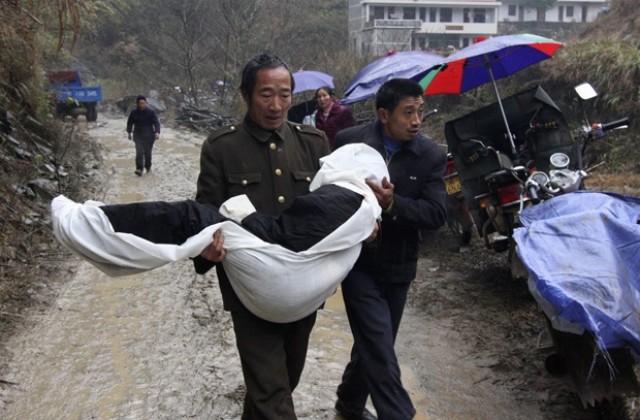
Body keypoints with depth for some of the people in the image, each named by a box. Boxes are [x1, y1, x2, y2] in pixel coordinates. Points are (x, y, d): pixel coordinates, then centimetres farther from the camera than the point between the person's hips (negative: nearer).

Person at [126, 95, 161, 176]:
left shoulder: (151, 112, -6)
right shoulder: (134, 113, 0)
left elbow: (156, 122, -10)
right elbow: (130, 123, 15)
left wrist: (157, 132, -25)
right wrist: (129, 132, 20)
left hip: (149, 136, 0)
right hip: (138, 136, 0)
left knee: (148, 153, 10)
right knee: (139, 152, -13)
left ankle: (148, 167, 30)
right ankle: (139, 169, -19)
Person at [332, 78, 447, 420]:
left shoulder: (431, 155, -6)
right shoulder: (349, 141, -9)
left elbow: (436, 214, -12)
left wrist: (393, 204, -28)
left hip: (397, 265, 3)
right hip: (357, 260, -3)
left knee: (373, 342, 18)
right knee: (379, 346, -7)